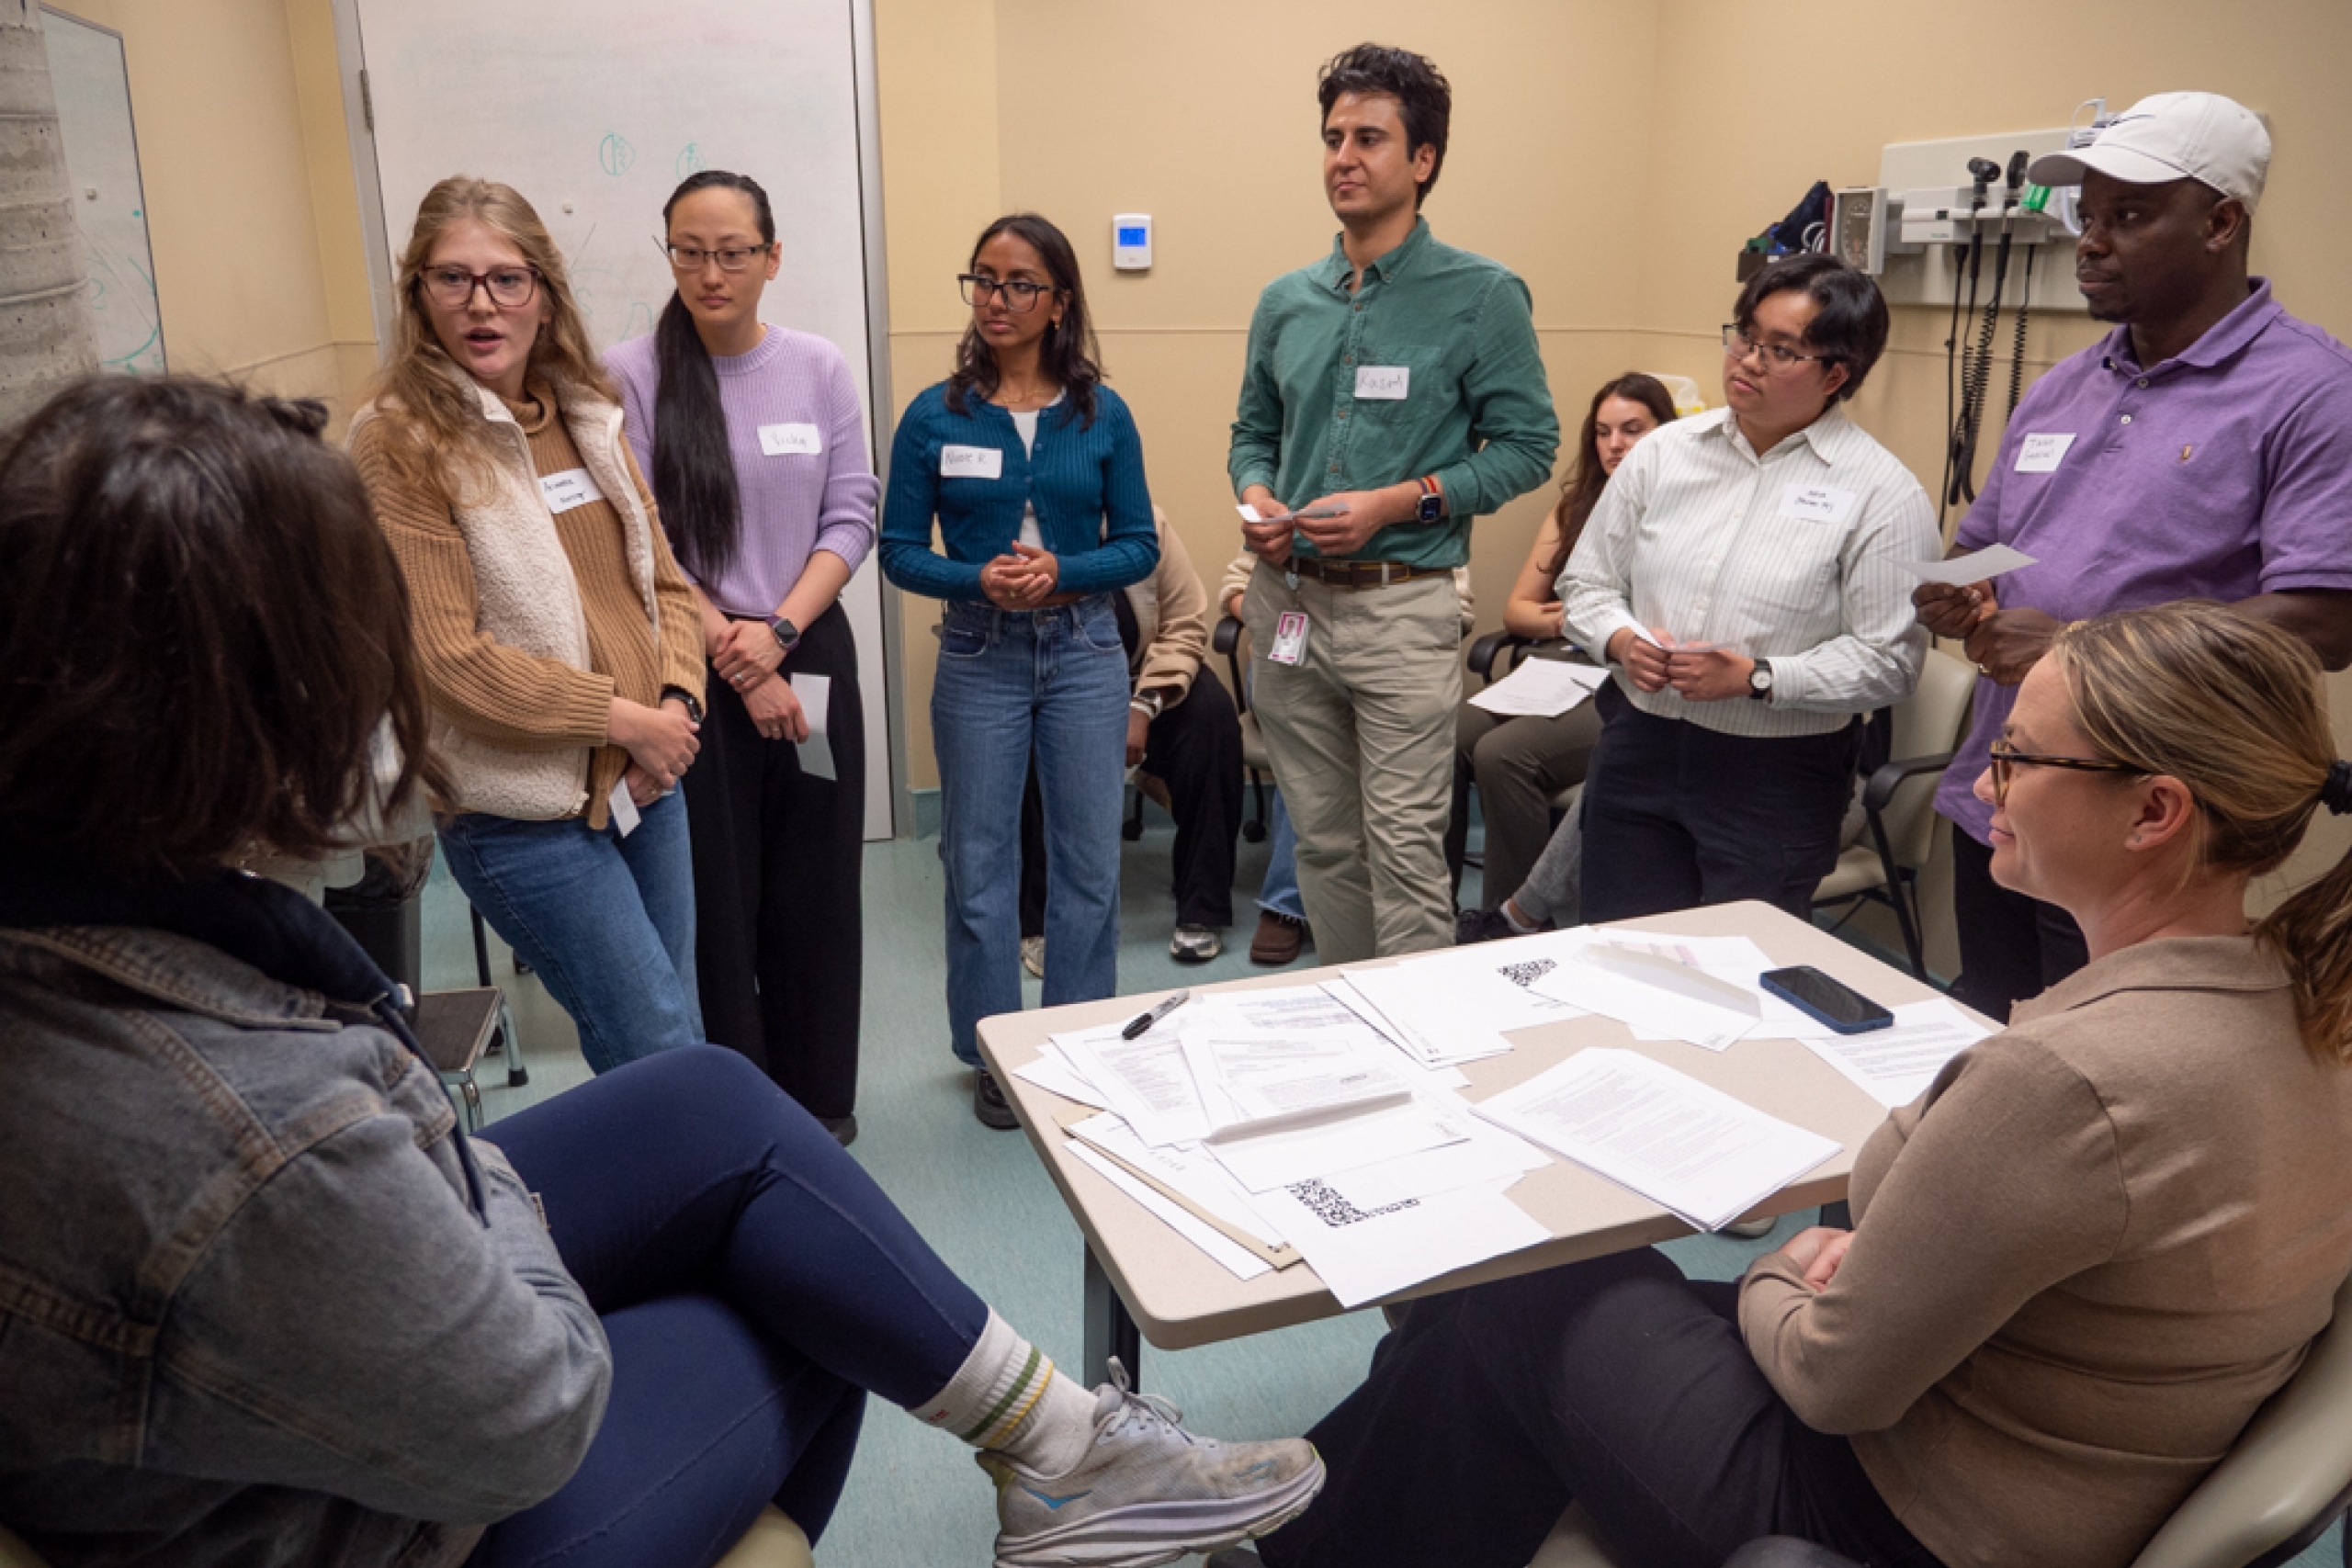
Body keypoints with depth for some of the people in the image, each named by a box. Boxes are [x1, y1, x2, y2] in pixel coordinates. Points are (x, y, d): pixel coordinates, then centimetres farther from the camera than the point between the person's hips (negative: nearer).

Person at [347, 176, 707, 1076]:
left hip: (645, 780, 7)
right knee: (665, 1060, -3)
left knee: (677, 1036, 16)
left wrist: (678, 701, -5)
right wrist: (627, 716, -14)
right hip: (525, 812, -6)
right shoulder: (400, 443, -11)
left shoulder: (589, 417, 9)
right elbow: (450, 657, -16)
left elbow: (661, 579, 13)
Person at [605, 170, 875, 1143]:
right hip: (691, 671, -2)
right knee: (716, 898, 4)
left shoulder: (819, 369, 3)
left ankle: (819, 1098, 27)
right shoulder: (629, 377, -5)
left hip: (810, 653, 3)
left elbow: (853, 517, 1)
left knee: (818, 890, 10)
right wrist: (731, 655, -10)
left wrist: (778, 631, -11)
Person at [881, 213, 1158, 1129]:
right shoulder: (935, 416, -1)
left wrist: (1062, 572, -15)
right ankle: (994, 1053, 23)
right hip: (979, 657, 0)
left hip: (1085, 651, 1)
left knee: (1089, 857, 7)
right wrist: (980, 579, -18)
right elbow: (899, 549, 0)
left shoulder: (1102, 415, 1)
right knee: (979, 863, 7)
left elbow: (1139, 544, 2)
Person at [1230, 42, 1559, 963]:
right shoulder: (1286, 303, 10)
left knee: (1405, 848, -4)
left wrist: (1397, 502, -16)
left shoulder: (1481, 297, -5)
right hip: (1286, 601, 5)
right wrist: (1256, 497, -3)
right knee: (1323, 841, 14)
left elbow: (1527, 445, -5)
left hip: (1400, 605, -5)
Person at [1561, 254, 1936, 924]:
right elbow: (1586, 582, 12)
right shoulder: (1665, 452, 6)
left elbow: (1889, 660, -10)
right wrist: (1621, 640, -8)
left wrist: (1756, 677, -18)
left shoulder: (1882, 492, -6)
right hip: (1639, 750, 4)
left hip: (1777, 776, -3)